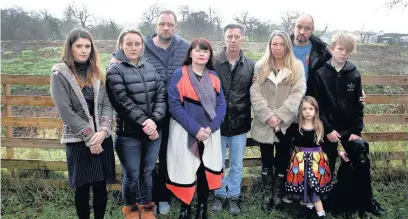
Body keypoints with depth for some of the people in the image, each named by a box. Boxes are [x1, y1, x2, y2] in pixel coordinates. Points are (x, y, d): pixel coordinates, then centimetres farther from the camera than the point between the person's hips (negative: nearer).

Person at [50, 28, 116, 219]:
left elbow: (107, 104, 3)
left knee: (101, 186, 9)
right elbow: (65, 111, -12)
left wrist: (102, 131, -13)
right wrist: (89, 136, -14)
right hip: (78, 140, -4)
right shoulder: (60, 74, -6)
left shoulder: (96, 73, 9)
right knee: (82, 187, 7)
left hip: (102, 138, 4)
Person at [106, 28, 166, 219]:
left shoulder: (150, 68, 8)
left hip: (153, 131, 4)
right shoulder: (115, 71, -6)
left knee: (147, 173, 16)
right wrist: (144, 122, -20)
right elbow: (123, 102, -15)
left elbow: (161, 96, 0)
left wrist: (154, 120, -15)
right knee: (132, 176, 8)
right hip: (129, 134, -4)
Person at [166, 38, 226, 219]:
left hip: (210, 134, 3)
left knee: (206, 171, 8)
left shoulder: (214, 77, 6)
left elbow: (221, 105, 2)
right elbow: (174, 105, -12)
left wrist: (210, 127, -14)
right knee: (185, 172, 4)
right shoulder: (179, 74, -6)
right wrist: (195, 128, -19)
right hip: (185, 133, -3)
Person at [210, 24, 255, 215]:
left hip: (240, 123, 2)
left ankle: (233, 196, 31)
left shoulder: (250, 65, 1)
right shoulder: (213, 62, -6)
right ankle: (219, 194, 32)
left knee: (236, 164, 14)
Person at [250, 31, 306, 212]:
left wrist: (280, 115, -16)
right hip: (264, 123, 1)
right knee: (266, 161, 12)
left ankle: (278, 193, 27)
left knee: (282, 161, 10)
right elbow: (255, 94, -4)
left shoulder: (297, 67, 2)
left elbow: (298, 94, -7)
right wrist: (268, 115, -16)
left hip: (286, 124, 0)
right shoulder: (260, 67, 3)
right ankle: (267, 194, 26)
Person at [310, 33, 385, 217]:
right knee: (327, 167, 7)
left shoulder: (354, 74, 2)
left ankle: (368, 200, 19)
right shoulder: (320, 74, -7)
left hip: (350, 129, 3)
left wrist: (357, 130, -4)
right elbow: (317, 105, -9)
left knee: (362, 163, 2)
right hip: (328, 129, -2)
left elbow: (358, 105, 3)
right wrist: (327, 129, -13)